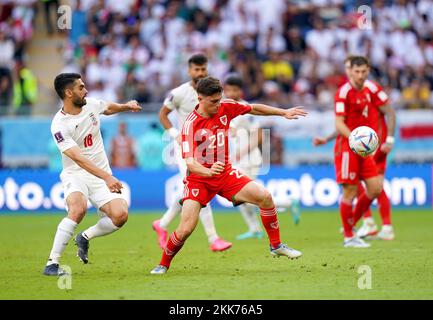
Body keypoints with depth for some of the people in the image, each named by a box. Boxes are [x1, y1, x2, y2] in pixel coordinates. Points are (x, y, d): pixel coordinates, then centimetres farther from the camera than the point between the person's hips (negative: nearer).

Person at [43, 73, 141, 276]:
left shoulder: (92, 105, 1)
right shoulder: (59, 125, -19)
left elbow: (109, 108, 29)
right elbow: (78, 158, -31)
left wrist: (126, 106, 11)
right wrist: (106, 177, -41)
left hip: (102, 175, 5)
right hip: (75, 175, -5)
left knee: (120, 215, -18)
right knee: (78, 209, -35)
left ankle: (85, 237, 10)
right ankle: (52, 263, -28)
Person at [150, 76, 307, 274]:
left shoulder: (225, 108, -7)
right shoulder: (190, 124, -21)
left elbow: (254, 109, 12)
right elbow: (189, 162, -31)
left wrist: (284, 113, 14)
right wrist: (208, 171, -50)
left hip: (225, 173, 4)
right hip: (199, 178, -4)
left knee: (264, 196, -12)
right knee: (186, 229, -17)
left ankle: (276, 246, 6)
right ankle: (164, 264, 9)